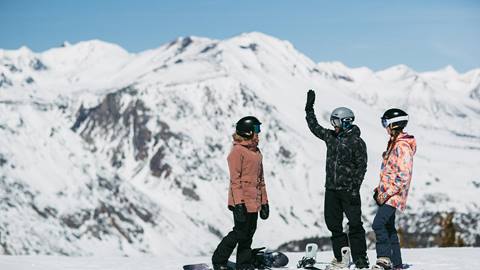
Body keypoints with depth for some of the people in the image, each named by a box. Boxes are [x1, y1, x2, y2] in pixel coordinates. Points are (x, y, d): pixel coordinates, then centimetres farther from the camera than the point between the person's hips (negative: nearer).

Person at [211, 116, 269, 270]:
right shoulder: (238, 151, -10)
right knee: (240, 232, -5)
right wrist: (238, 203, -20)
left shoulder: (256, 152, 16)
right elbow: (235, 179, -15)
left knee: (249, 234, 10)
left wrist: (264, 202, 17)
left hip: (254, 202, 8)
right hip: (243, 202, -8)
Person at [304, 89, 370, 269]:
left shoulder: (357, 142, -8)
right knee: (333, 223, 8)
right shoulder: (331, 137, 10)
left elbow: (361, 167, -10)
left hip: (348, 190, -7)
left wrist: (355, 187, -16)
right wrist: (309, 108, 17)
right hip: (331, 189, 7)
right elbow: (314, 127, 21)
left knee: (355, 224, -5)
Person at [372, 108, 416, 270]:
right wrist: (380, 190, 18)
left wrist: (386, 194, -22)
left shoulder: (402, 147, -16)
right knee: (389, 228, 12)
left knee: (378, 224, -20)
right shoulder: (394, 143, 15)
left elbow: (403, 177, -22)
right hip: (387, 194, 10)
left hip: (394, 195, -10)